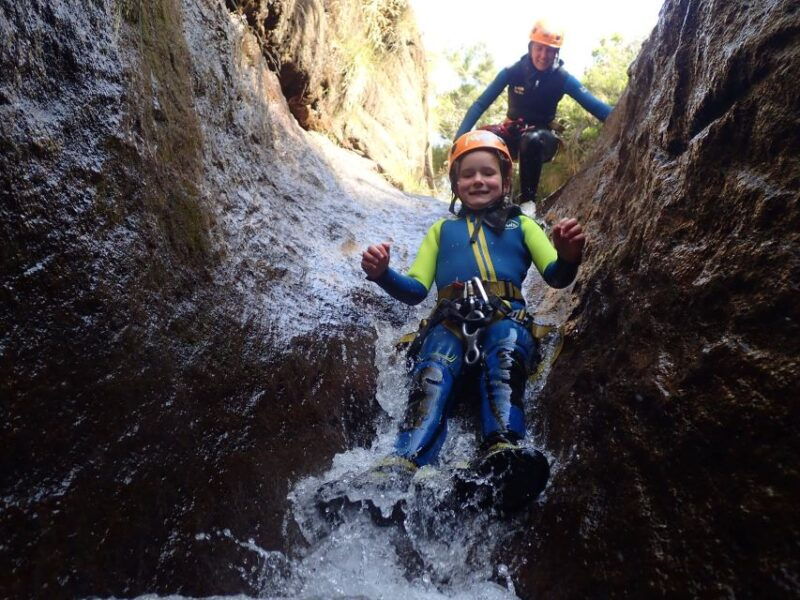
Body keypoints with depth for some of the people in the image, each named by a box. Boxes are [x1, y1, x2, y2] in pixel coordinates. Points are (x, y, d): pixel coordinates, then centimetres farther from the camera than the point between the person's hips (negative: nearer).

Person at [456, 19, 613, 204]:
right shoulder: (512, 72, -10)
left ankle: (527, 199, -24)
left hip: (542, 136, -1)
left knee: (532, 140, -38)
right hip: (513, 132, 2)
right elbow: (481, 103, -10)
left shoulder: (562, 78, -12)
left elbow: (594, 105, -16)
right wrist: (460, 137, -20)